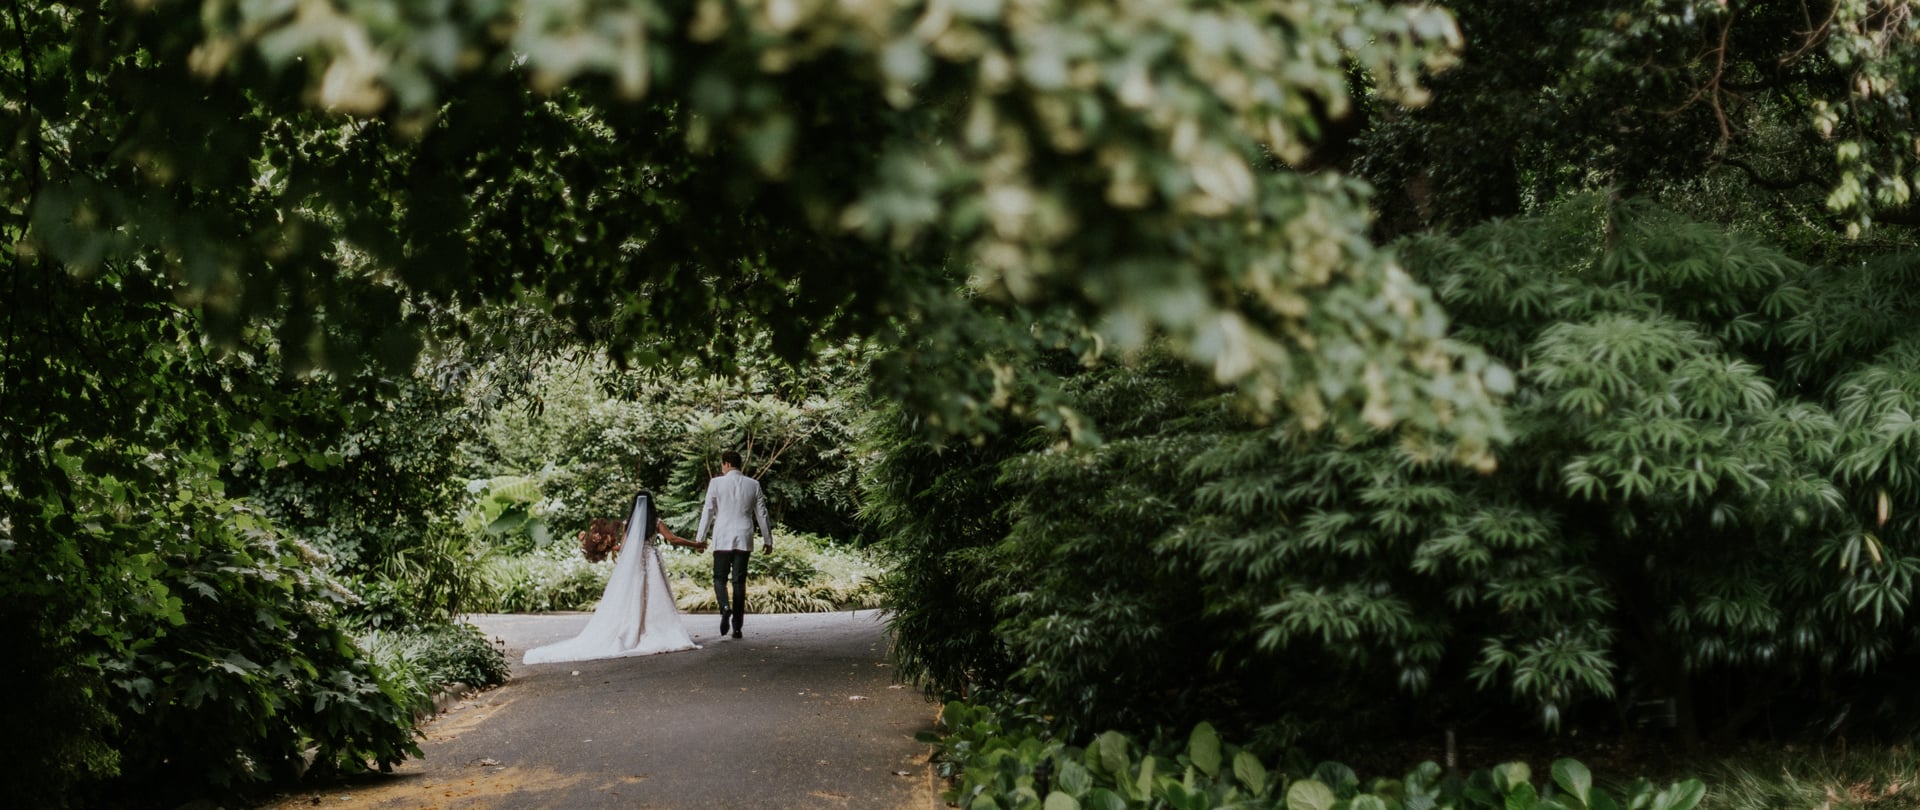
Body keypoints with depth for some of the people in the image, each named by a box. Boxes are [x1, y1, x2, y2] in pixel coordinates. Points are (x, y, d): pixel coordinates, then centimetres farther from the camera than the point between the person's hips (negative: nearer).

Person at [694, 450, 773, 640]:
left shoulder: (716, 483, -3)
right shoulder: (753, 485, 5)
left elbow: (708, 512, -1)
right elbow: (761, 514, 8)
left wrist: (700, 538, 6)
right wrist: (768, 540, 16)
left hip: (722, 539, -2)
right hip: (744, 540, 2)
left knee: (720, 578, 6)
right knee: (739, 581, 6)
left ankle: (725, 607, -24)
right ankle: (737, 627, 3)